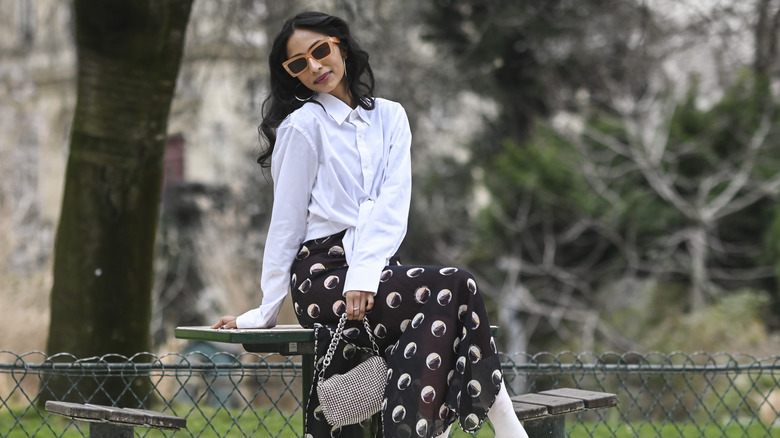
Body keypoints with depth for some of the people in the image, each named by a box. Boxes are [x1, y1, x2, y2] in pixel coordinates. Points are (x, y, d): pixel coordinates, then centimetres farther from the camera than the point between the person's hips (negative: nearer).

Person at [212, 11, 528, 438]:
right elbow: (286, 221, 3)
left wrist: (364, 275, -15)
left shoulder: (390, 117, 15)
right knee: (453, 289, -25)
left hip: (375, 269, 4)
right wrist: (264, 314, 1)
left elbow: (393, 205, 1)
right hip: (322, 277, -4)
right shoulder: (303, 125, 2)